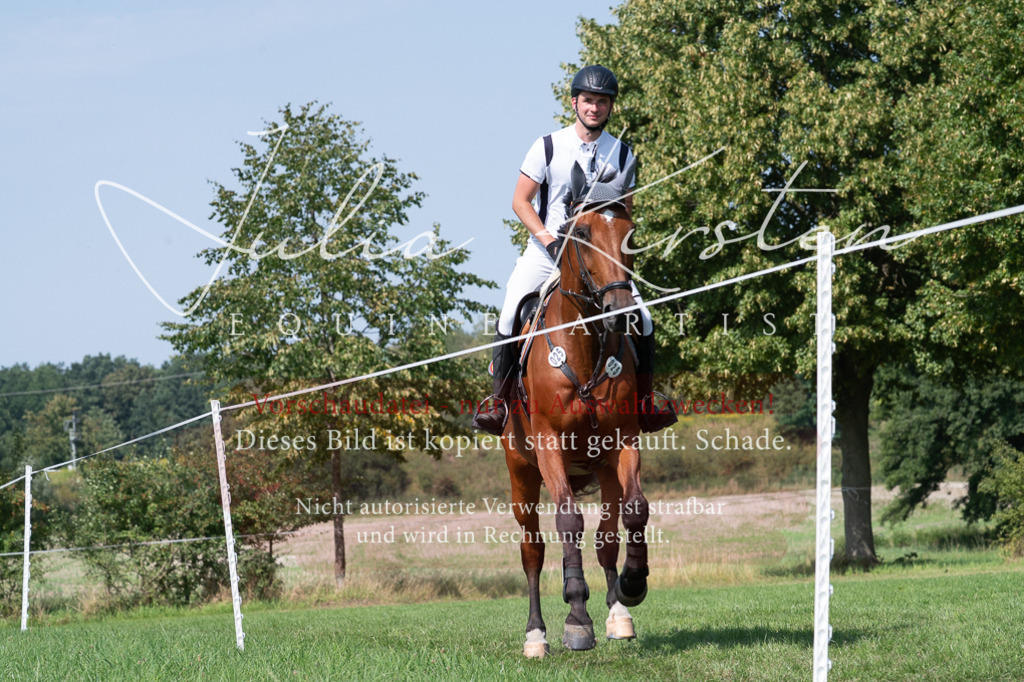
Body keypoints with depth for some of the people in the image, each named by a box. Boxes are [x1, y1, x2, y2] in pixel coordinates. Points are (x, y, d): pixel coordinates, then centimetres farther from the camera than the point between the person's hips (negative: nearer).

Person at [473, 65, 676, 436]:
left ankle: (644, 403, 5)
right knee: (509, 317, -21)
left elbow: (625, 210, 11)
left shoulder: (621, 154, 4)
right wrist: (548, 239, -17)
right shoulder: (548, 147, -4)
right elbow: (520, 201, -3)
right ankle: (499, 400, -8)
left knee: (642, 319, -11)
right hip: (547, 252, -2)